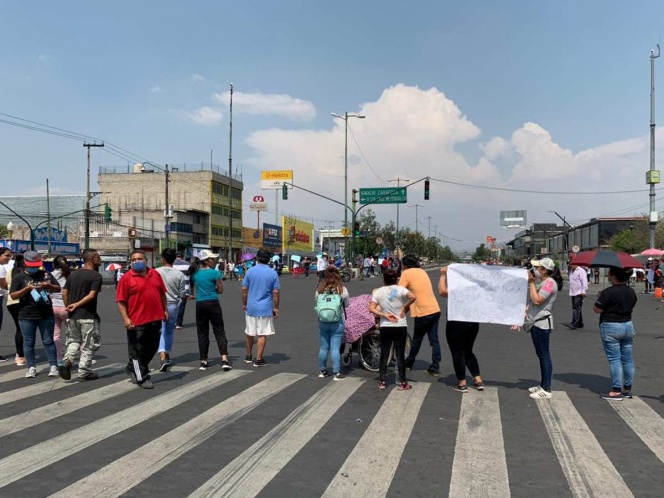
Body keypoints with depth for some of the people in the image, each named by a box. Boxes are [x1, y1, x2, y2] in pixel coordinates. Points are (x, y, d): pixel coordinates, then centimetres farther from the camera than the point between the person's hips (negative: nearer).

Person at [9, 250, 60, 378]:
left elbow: (58, 289, 8)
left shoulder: (46, 275, 6)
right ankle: (31, 367, 16)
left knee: (48, 341, 6)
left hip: (46, 315, 1)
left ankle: (53, 366, 10)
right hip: (27, 316, -1)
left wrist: (49, 286, -13)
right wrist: (27, 288, -21)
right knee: (29, 343, 7)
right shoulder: (18, 277, 0)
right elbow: (13, 296, -7)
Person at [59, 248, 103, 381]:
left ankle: (66, 362, -2)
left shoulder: (73, 274, 10)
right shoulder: (96, 276, -11)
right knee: (88, 345, 5)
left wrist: (68, 308, 10)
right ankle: (84, 372, 9)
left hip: (73, 315, 6)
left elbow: (64, 293, 7)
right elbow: (91, 295, -20)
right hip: (88, 316, -6)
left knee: (74, 341, 20)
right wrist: (76, 305, -12)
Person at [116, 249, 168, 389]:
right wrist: (125, 318, -17)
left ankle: (132, 368, 35)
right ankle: (142, 378, 14)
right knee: (137, 350, 2)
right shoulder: (126, 278, -6)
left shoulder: (155, 274, 8)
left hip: (155, 319, 6)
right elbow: (120, 301, -9)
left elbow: (162, 293, 17)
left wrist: (165, 310, 14)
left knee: (152, 348, 16)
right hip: (137, 321, -6)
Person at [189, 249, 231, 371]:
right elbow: (220, 290, -2)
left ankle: (203, 361, 11)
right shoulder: (215, 273, -8)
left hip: (200, 304, 4)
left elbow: (194, 289, 13)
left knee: (202, 333, 11)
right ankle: (224, 359, -8)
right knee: (219, 332, 2)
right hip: (213, 303, -4)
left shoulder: (194, 273, 6)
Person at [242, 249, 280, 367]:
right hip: (265, 308, -2)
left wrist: (244, 304, 12)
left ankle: (248, 356, 29)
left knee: (249, 333, 16)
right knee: (262, 335, 3)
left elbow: (244, 289, 0)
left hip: (251, 307, 2)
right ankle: (258, 359, 5)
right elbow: (276, 293, -6)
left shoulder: (250, 271, -2)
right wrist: (276, 308, 3)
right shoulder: (273, 273, -5)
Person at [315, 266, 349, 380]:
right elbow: (347, 304, 1)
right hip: (337, 322, -2)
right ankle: (336, 373, 5)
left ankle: (323, 371, 26)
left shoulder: (319, 290, -5)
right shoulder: (342, 290, -10)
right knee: (335, 348, 2)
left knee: (323, 347, 14)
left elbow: (316, 303, 5)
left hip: (322, 322, 2)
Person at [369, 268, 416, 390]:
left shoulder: (378, 292, 1)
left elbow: (371, 308, -6)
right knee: (400, 355, 5)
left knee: (384, 355, 11)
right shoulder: (400, 289, -6)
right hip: (400, 327, -1)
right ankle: (402, 383, 9)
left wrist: (385, 315, -7)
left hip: (385, 328, 2)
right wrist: (405, 308, -9)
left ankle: (382, 382, 13)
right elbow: (413, 297, -22)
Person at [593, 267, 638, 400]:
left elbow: (597, 309, -15)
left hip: (610, 327, -7)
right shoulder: (631, 292, 5)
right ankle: (627, 389, 20)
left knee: (614, 359, -3)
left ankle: (616, 391, -2)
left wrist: (599, 297, 1)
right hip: (628, 326, 7)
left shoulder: (608, 292, -18)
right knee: (627, 359, 11)